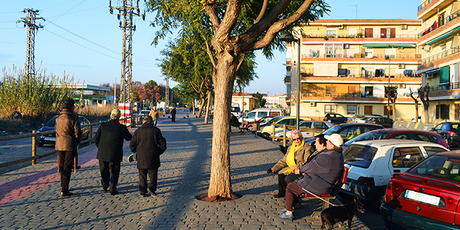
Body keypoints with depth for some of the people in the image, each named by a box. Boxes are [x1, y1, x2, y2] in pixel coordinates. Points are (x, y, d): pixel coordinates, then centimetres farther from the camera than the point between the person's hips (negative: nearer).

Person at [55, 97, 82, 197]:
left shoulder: (58, 118, 5)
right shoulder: (73, 118, -12)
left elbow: (57, 131, 13)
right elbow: (77, 133, -11)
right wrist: (77, 142, 6)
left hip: (59, 146, 5)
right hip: (70, 146, -5)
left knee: (62, 166, 19)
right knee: (67, 168, -2)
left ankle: (63, 186, 34)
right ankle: (64, 190, -3)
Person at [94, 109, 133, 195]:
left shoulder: (103, 125, 2)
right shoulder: (121, 127, -7)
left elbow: (96, 139, 6)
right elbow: (129, 138, 7)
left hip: (102, 153, 3)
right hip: (115, 154, -3)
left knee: (104, 170, 20)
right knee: (114, 172, 8)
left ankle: (105, 186, 33)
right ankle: (112, 189, 7)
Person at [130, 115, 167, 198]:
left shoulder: (138, 131, 4)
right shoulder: (156, 131, 2)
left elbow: (132, 145, 6)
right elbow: (163, 144, 2)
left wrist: (136, 151, 25)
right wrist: (158, 152, 17)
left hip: (141, 157, 1)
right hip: (153, 157, -1)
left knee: (142, 174, 11)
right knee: (153, 173, 12)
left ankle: (142, 191, 11)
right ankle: (152, 188, -4)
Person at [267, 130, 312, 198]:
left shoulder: (307, 148, -8)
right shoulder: (290, 148, 15)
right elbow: (283, 161, 17)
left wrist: (296, 167, -19)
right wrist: (274, 169, 7)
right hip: (292, 168, 7)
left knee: (288, 178, -25)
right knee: (281, 174, -13)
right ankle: (281, 192, 7)